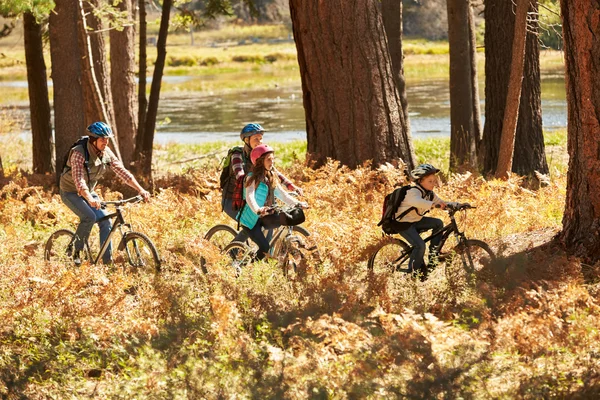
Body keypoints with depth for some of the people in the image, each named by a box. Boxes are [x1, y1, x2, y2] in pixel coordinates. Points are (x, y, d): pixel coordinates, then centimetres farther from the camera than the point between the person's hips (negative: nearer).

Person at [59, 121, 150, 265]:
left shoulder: (106, 153, -7)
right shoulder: (79, 153, -28)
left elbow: (122, 171, -5)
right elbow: (79, 179, -38)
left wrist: (140, 190, -15)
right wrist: (90, 199, -53)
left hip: (89, 192, 6)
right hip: (71, 192, -6)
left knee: (105, 220, -9)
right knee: (89, 217, -28)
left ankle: (108, 261, -4)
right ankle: (77, 252, -11)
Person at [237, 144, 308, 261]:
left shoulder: (272, 178, 11)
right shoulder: (253, 178, -12)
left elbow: (283, 195, 11)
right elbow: (249, 197, -27)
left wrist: (297, 204, -6)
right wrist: (257, 210, -46)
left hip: (265, 217, 6)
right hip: (252, 218, -6)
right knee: (264, 248, -19)